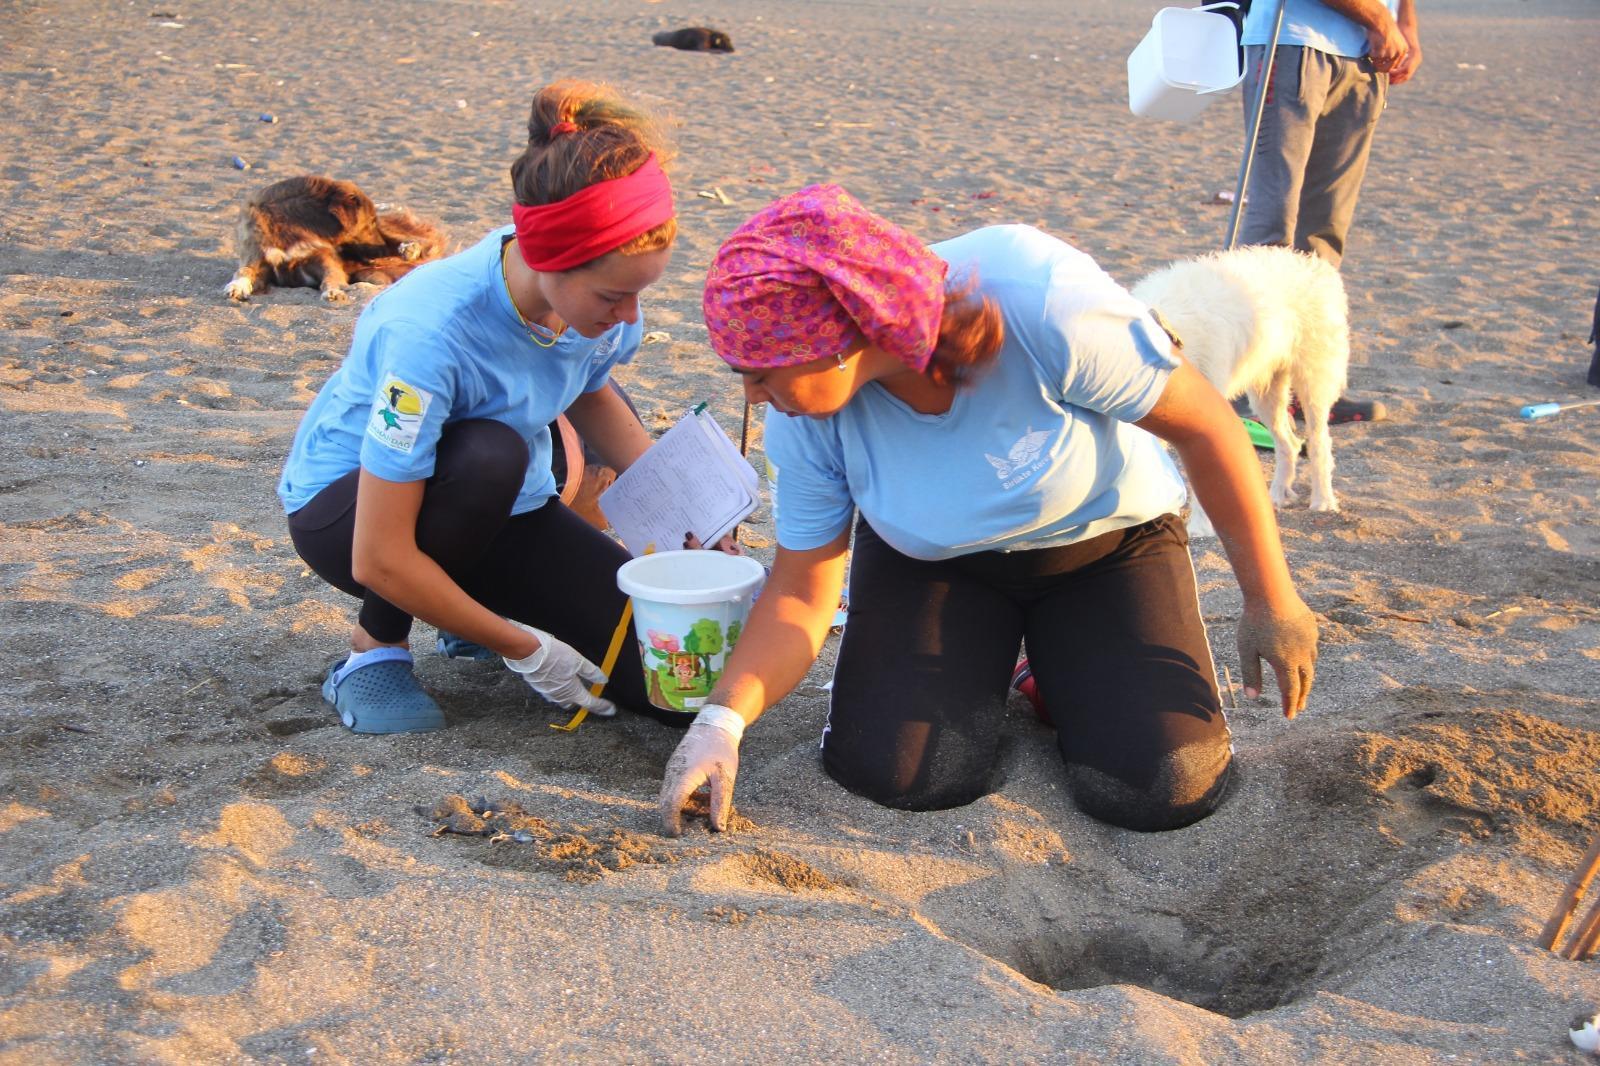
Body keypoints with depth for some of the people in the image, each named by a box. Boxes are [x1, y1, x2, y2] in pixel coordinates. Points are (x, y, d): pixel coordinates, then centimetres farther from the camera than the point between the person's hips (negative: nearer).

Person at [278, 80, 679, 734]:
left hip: (500, 507, 5)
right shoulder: (430, 332, -36)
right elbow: (381, 559, -33)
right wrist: (524, 649, -24)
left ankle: (473, 612, 14)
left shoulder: (599, 290, -18)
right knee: (488, 455, -40)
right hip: (345, 507, -5)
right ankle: (377, 648, -14)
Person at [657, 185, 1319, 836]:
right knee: (890, 770, -18)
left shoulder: (1040, 302, -36)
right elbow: (802, 590, -12)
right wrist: (724, 718, -28)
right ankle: (982, 665, 14)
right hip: (934, 559, 2)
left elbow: (1207, 426, -23)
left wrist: (1271, 603, -16)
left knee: (1164, 789, -17)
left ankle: (1058, 666, 13)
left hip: (1106, 542, -2)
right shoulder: (805, 414, -22)